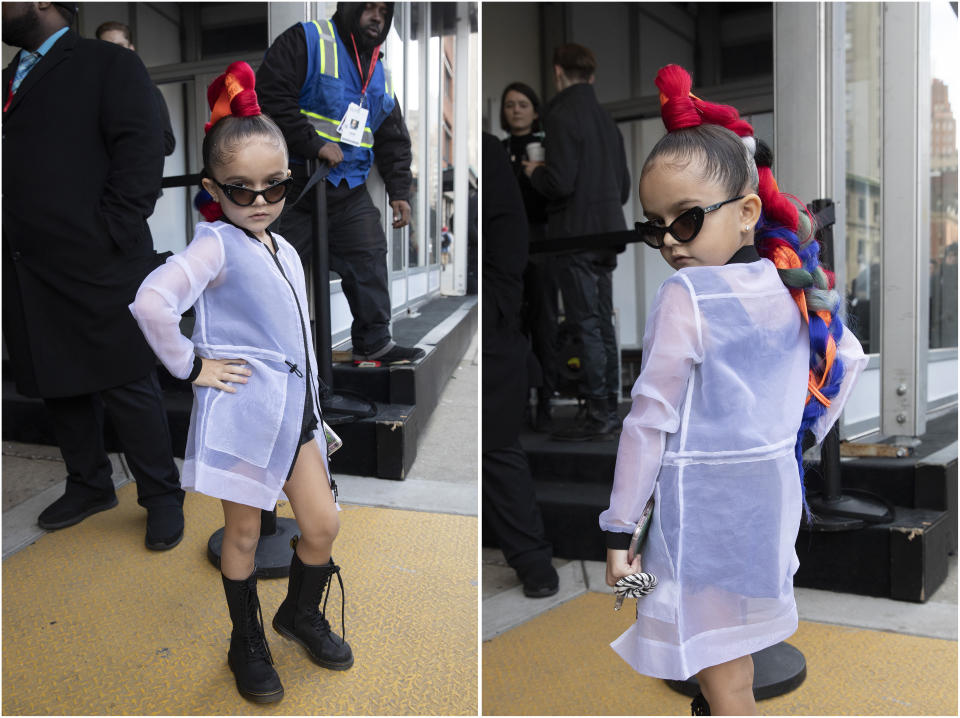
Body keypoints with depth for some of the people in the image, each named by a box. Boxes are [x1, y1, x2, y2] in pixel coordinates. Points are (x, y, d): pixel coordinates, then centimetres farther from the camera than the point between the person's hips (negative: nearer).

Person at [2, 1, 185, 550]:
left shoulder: (109, 64, 0)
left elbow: (141, 155, -9)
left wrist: (110, 236, -15)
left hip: (96, 266, -7)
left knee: (126, 385, 0)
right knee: (58, 385, 14)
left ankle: (162, 496, 14)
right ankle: (90, 485, 31)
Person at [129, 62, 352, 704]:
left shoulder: (287, 252, 12)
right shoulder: (217, 246, -12)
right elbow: (151, 302, -28)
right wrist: (191, 367, -17)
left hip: (295, 409, 7)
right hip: (243, 410, -7)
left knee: (323, 522, 10)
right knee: (244, 534, 9)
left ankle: (301, 613, 37)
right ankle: (248, 645, 29)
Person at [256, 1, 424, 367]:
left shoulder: (380, 75, 16)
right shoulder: (305, 41, -6)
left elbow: (393, 140, 20)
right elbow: (271, 96, -18)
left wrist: (398, 191, 11)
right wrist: (314, 144, -21)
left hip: (350, 191, 7)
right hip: (294, 186, -6)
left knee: (369, 261, 7)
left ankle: (373, 343, 19)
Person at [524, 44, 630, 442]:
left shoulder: (561, 115, -11)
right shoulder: (606, 118, 14)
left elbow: (560, 182, -20)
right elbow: (624, 187, 16)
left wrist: (534, 171, -1)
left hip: (576, 233, -8)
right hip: (609, 230, 8)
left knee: (585, 326, -5)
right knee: (603, 323, 12)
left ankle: (598, 415, -1)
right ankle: (610, 409, 19)